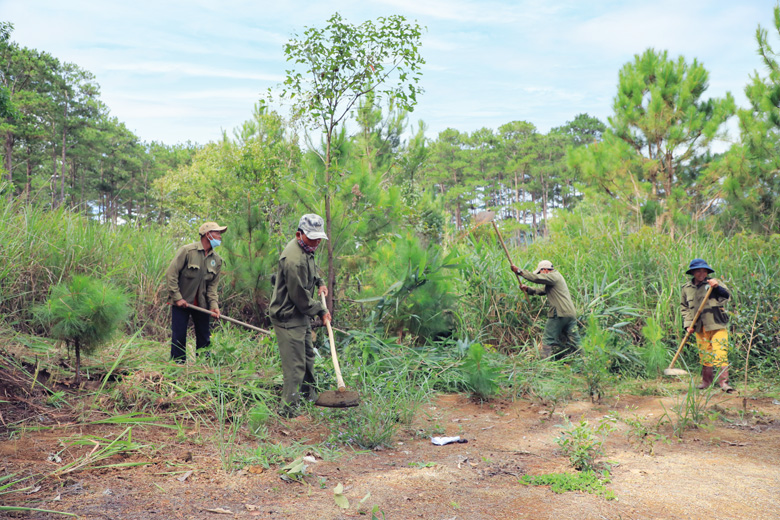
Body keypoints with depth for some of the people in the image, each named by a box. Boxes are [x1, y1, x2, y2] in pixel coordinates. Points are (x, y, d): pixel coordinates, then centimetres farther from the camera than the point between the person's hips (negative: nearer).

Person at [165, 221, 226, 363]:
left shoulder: (216, 260, 4)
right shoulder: (187, 251, -11)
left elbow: (212, 285, 4)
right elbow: (171, 274, -11)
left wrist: (214, 304, -10)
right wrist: (177, 297, -14)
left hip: (201, 304, 5)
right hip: (181, 303, -4)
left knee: (204, 338, 8)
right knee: (178, 337, -1)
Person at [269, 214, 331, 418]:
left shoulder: (306, 249, 4)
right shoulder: (294, 260, -29)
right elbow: (301, 297, -23)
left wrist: (319, 282, 12)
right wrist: (321, 311, -11)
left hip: (302, 314, 11)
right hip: (288, 317, -11)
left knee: (308, 355, 22)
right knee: (295, 364, -8)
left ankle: (309, 395, 39)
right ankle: (290, 409, 1)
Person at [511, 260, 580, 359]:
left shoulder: (554, 276, -6)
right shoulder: (554, 278, 24)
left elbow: (536, 278, -15)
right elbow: (541, 291, 27)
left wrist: (519, 271, -8)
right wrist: (527, 289, 15)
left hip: (559, 314, -9)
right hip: (571, 314, 9)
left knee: (548, 340, -2)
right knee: (573, 342, 9)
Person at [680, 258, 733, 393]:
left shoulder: (714, 283, 1)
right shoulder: (686, 288, 9)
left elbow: (726, 296, -13)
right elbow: (684, 307, 15)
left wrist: (717, 287, -32)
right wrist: (688, 324, 4)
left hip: (717, 326, -3)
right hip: (700, 328, 3)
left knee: (720, 354, -9)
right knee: (704, 355, 10)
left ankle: (723, 382, -5)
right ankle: (706, 380, 23)